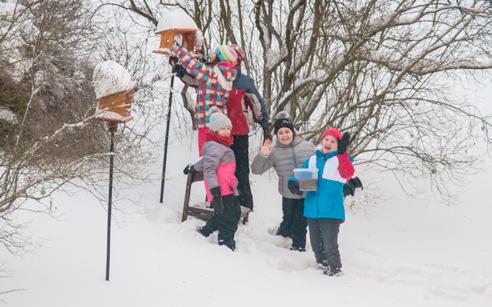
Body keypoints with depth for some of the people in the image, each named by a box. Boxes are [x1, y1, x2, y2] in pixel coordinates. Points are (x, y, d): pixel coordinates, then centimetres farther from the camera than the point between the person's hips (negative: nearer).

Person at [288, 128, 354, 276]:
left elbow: (347, 173, -23)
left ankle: (335, 269, 8)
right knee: (316, 244, 17)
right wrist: (293, 183, -6)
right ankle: (322, 266, 34)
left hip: (331, 211, -6)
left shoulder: (341, 159, -3)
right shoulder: (312, 159, 13)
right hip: (312, 210, 6)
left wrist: (342, 153, -39)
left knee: (330, 244, -7)